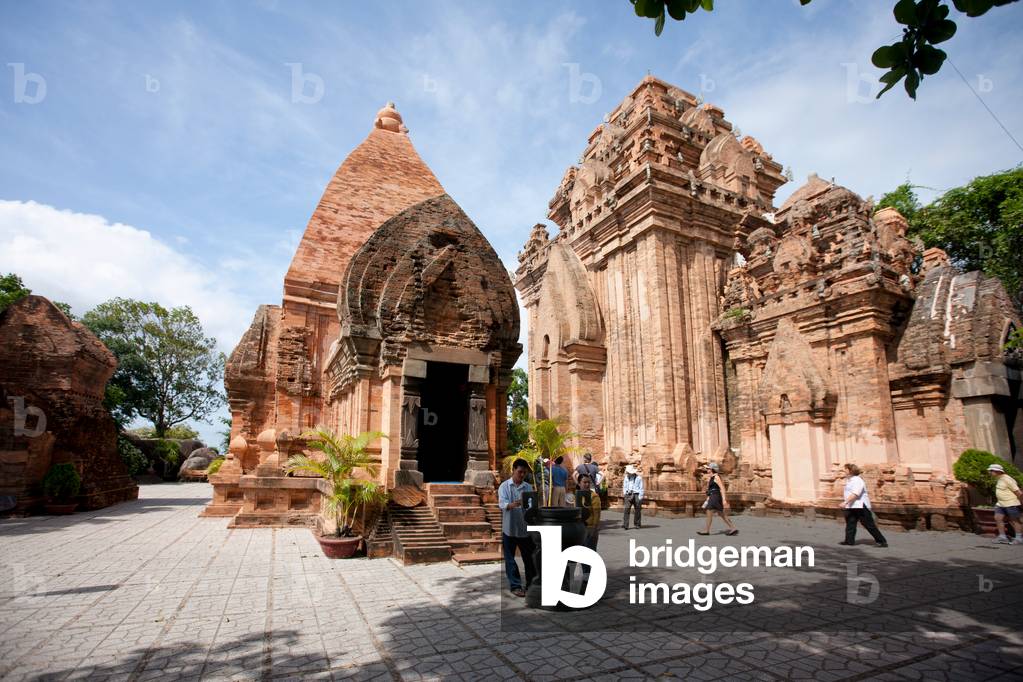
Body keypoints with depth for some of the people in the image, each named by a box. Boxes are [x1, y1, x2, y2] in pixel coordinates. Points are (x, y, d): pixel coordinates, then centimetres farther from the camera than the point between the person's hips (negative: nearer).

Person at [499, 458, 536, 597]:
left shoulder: (528, 487, 5)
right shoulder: (504, 486, -5)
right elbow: (502, 504, -19)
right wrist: (514, 504, -39)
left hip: (525, 528, 3)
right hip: (509, 528, -3)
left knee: (529, 558, 11)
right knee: (510, 559, 5)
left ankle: (531, 584, 26)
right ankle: (515, 585, 16)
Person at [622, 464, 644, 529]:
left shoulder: (639, 478, -1)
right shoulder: (626, 477, 11)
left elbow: (641, 488, -2)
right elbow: (624, 487, 17)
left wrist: (640, 497, -8)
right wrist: (624, 495, 9)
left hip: (636, 495, -2)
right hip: (628, 495, 2)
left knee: (637, 510, 6)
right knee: (626, 509, -10)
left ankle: (637, 524, 21)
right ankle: (625, 524, -13)